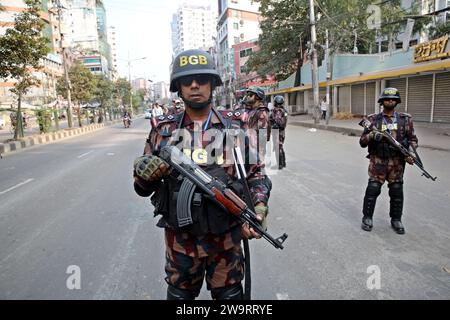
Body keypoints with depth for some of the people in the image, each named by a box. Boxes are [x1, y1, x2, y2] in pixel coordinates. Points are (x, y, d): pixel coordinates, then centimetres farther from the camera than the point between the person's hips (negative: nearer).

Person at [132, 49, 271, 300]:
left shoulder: (236, 126, -3)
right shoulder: (164, 129, -2)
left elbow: (256, 174, 3)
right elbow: (143, 187, 3)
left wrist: (259, 211, -13)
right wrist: (143, 173, -19)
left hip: (226, 236, 0)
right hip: (180, 238, 1)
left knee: (229, 293, 18)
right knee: (179, 293, 21)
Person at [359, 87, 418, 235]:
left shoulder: (405, 119, 6)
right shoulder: (373, 119, 1)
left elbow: (412, 138, 9)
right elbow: (362, 142, 1)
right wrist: (371, 135, -21)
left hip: (397, 162, 2)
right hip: (378, 162, -2)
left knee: (397, 192, 8)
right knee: (372, 190, -2)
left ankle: (396, 220, 24)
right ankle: (367, 218, 14)